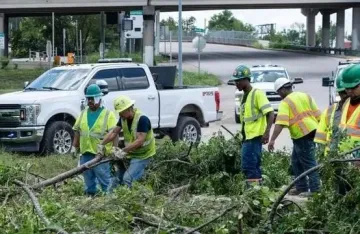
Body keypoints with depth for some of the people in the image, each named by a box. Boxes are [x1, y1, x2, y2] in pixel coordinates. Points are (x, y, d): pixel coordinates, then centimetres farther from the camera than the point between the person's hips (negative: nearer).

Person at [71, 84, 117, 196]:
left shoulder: (108, 114, -4)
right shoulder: (84, 113, 14)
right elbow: (77, 131, 17)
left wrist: (104, 146, -21)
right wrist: (74, 146, 11)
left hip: (100, 153, -6)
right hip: (85, 152, 6)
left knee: (104, 177, -5)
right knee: (88, 178, 14)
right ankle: (90, 195, 24)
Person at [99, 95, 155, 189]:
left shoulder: (142, 119, -26)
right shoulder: (123, 118, -1)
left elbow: (140, 141, -31)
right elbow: (114, 132, 3)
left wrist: (123, 151, -34)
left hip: (142, 155, -8)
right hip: (130, 152, 8)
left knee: (127, 179, -21)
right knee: (118, 177, 11)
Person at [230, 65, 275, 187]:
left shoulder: (257, 94, -9)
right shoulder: (245, 96, 17)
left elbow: (270, 113, -16)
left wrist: (267, 132, -27)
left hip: (255, 136, -9)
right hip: (248, 137, 9)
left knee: (248, 166, -13)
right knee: (254, 166, 12)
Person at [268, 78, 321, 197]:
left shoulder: (285, 102, -9)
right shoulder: (305, 96, 13)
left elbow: (280, 123, -21)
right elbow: (318, 115, 12)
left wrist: (272, 140, -23)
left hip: (302, 135, -8)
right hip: (313, 131, 8)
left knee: (308, 163, -4)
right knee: (296, 161, 18)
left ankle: (315, 189, -3)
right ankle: (301, 187, 22)